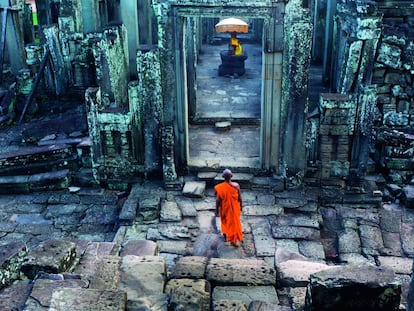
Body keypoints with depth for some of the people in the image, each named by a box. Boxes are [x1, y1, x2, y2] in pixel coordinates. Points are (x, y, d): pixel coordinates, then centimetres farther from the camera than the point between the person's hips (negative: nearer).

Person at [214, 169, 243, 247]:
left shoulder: (219, 187, -23)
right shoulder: (236, 185, -21)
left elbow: (218, 200, -15)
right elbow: (239, 198, -9)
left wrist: (217, 210, -2)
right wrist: (241, 206, 9)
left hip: (224, 208, 0)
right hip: (234, 208, 0)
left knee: (224, 221, 25)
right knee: (234, 222, 18)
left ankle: (225, 237, 43)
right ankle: (233, 241, 26)